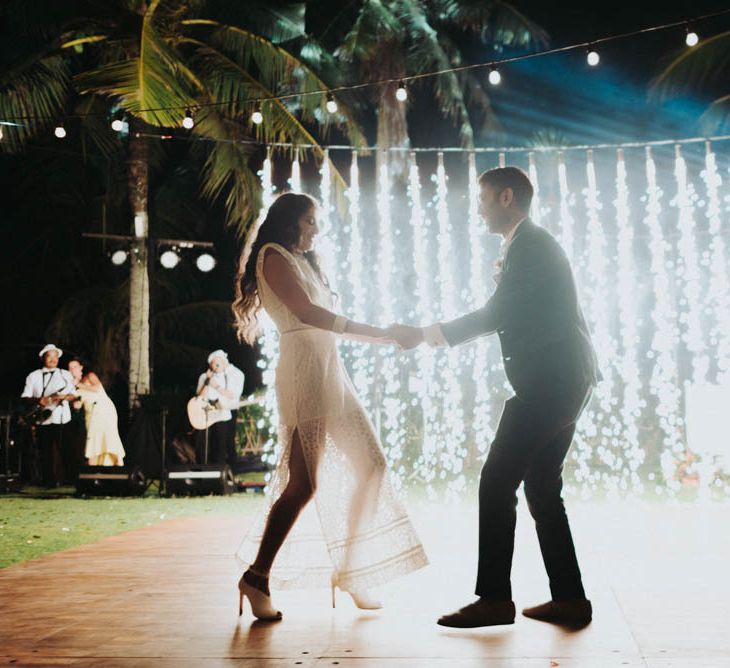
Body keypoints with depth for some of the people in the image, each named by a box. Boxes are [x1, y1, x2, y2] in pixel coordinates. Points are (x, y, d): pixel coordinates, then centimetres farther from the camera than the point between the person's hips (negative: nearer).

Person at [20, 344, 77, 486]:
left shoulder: (65, 374, 17)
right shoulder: (33, 376, 14)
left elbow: (73, 395, 10)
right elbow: (25, 397, 6)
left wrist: (64, 396, -12)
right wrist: (37, 400, -15)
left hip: (62, 419, 0)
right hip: (43, 419, 0)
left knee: (63, 450, -7)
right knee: (45, 451, -2)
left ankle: (65, 479, -2)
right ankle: (48, 480, 4)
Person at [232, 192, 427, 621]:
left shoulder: (302, 263, 27)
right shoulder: (273, 256, -1)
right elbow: (306, 312, -14)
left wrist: (379, 335, 10)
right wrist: (376, 332, -12)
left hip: (331, 373, 10)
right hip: (305, 372, -10)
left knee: (369, 465, 8)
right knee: (303, 483, -14)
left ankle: (351, 574, 15)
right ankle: (257, 577, -7)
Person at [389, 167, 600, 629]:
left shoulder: (530, 244, -10)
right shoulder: (530, 245, 21)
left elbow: (496, 314, -17)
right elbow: (506, 317, 23)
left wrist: (424, 334, -11)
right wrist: (440, 333, 15)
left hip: (548, 382, -10)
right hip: (561, 382, 10)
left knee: (497, 483, -8)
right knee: (542, 487, 12)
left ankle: (495, 599, -5)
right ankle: (569, 599, 15)